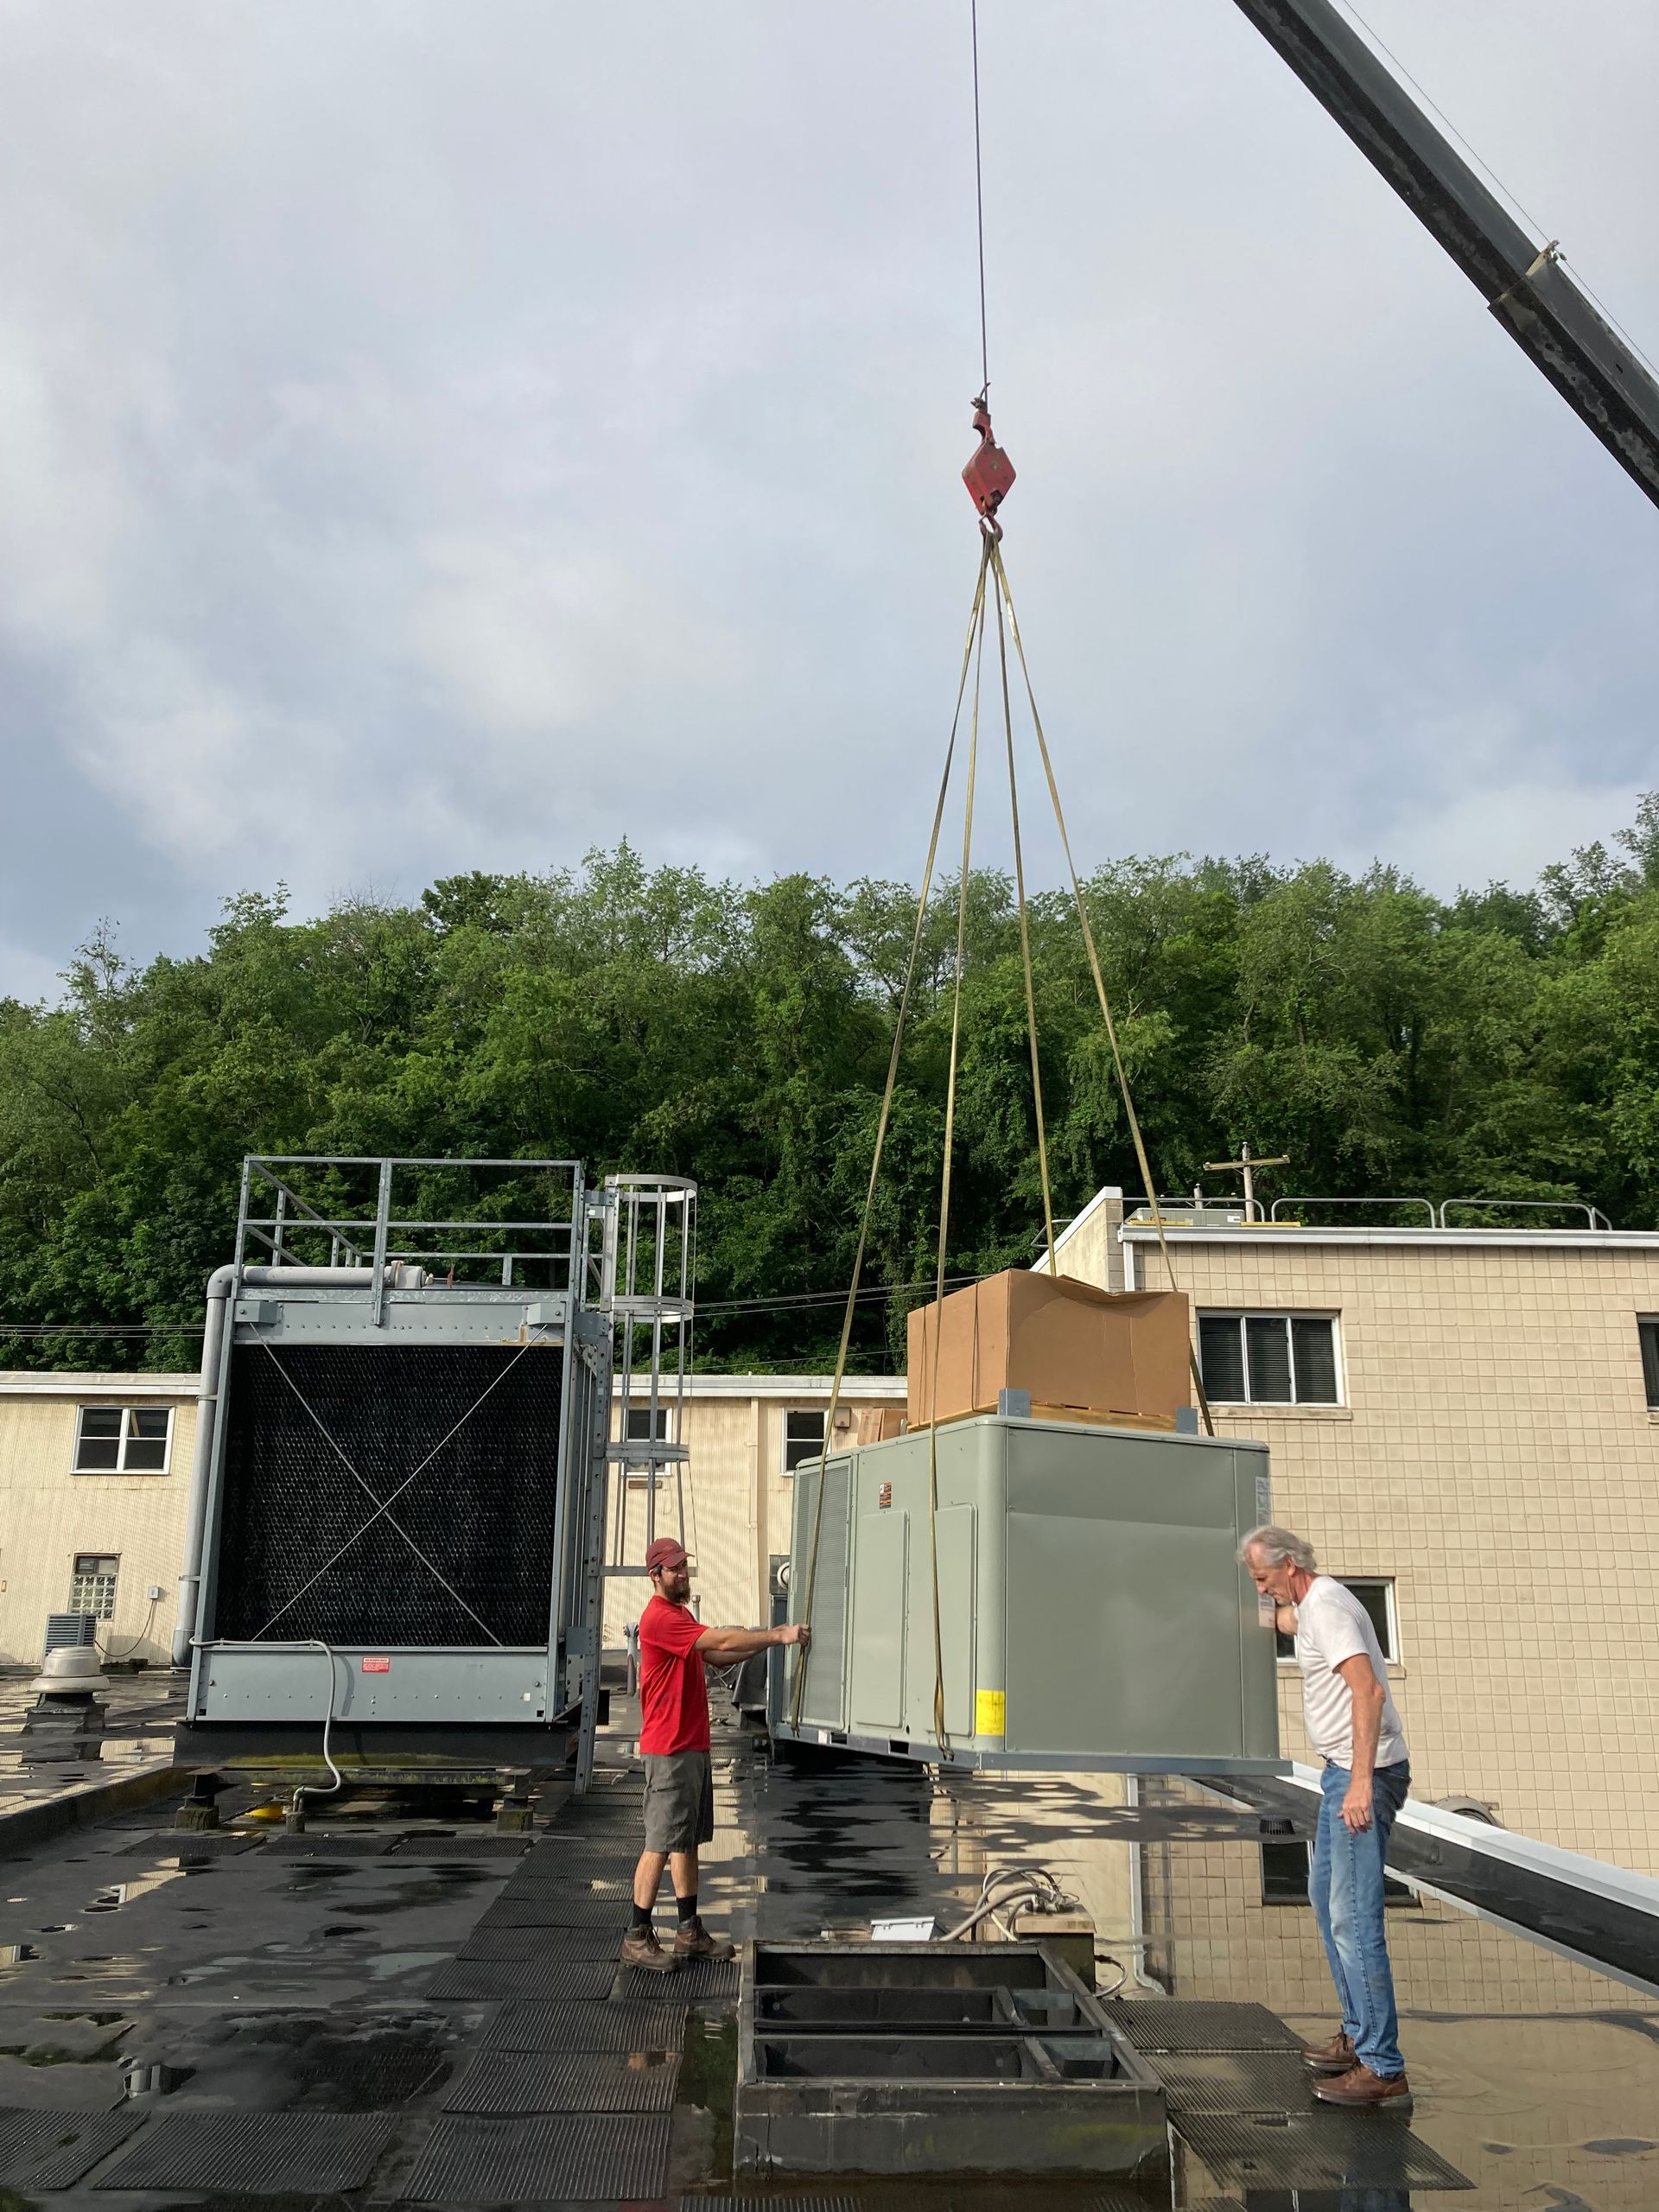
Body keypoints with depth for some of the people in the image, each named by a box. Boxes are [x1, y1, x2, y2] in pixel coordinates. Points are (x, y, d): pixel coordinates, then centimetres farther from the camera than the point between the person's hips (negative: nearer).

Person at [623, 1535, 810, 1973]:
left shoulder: (681, 1614, 17)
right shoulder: (660, 1617, -18)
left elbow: (716, 1655, 15)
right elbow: (721, 1641, -24)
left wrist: (767, 1640, 3)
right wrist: (777, 1636, -21)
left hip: (693, 1746, 10)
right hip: (669, 1750, -10)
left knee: (689, 1840, 14)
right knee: (661, 1844, -4)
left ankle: (689, 1932, 22)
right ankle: (637, 1940, 4)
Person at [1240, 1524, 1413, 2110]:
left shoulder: (1327, 1606, -18)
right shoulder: (1311, 1604, 13)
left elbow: (1369, 1691, -30)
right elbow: (1285, 1620, 42)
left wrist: (1362, 1781, -33)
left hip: (1365, 1774, -11)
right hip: (1344, 1773, 11)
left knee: (1353, 1917, -11)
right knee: (1325, 1896, 20)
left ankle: (1383, 2070, -7)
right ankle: (1357, 2034, 30)